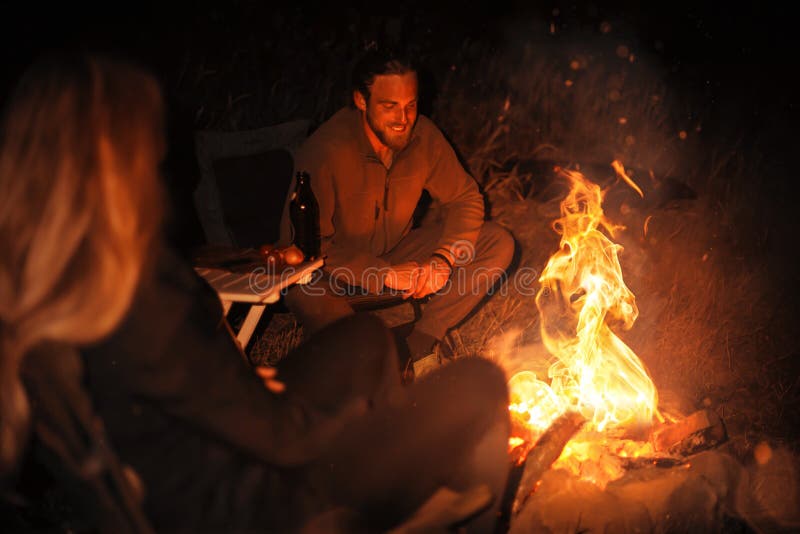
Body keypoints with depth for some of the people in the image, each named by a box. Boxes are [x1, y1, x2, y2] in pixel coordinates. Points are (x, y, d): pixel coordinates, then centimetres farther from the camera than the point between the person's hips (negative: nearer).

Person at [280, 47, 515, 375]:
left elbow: (465, 198, 1)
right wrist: (385, 275, -31)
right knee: (303, 291, -39)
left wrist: (445, 259, -18)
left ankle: (415, 348, -19)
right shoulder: (324, 151, -25)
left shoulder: (422, 135, -10)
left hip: (399, 255, 5)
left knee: (498, 244, -11)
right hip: (343, 271, -5)